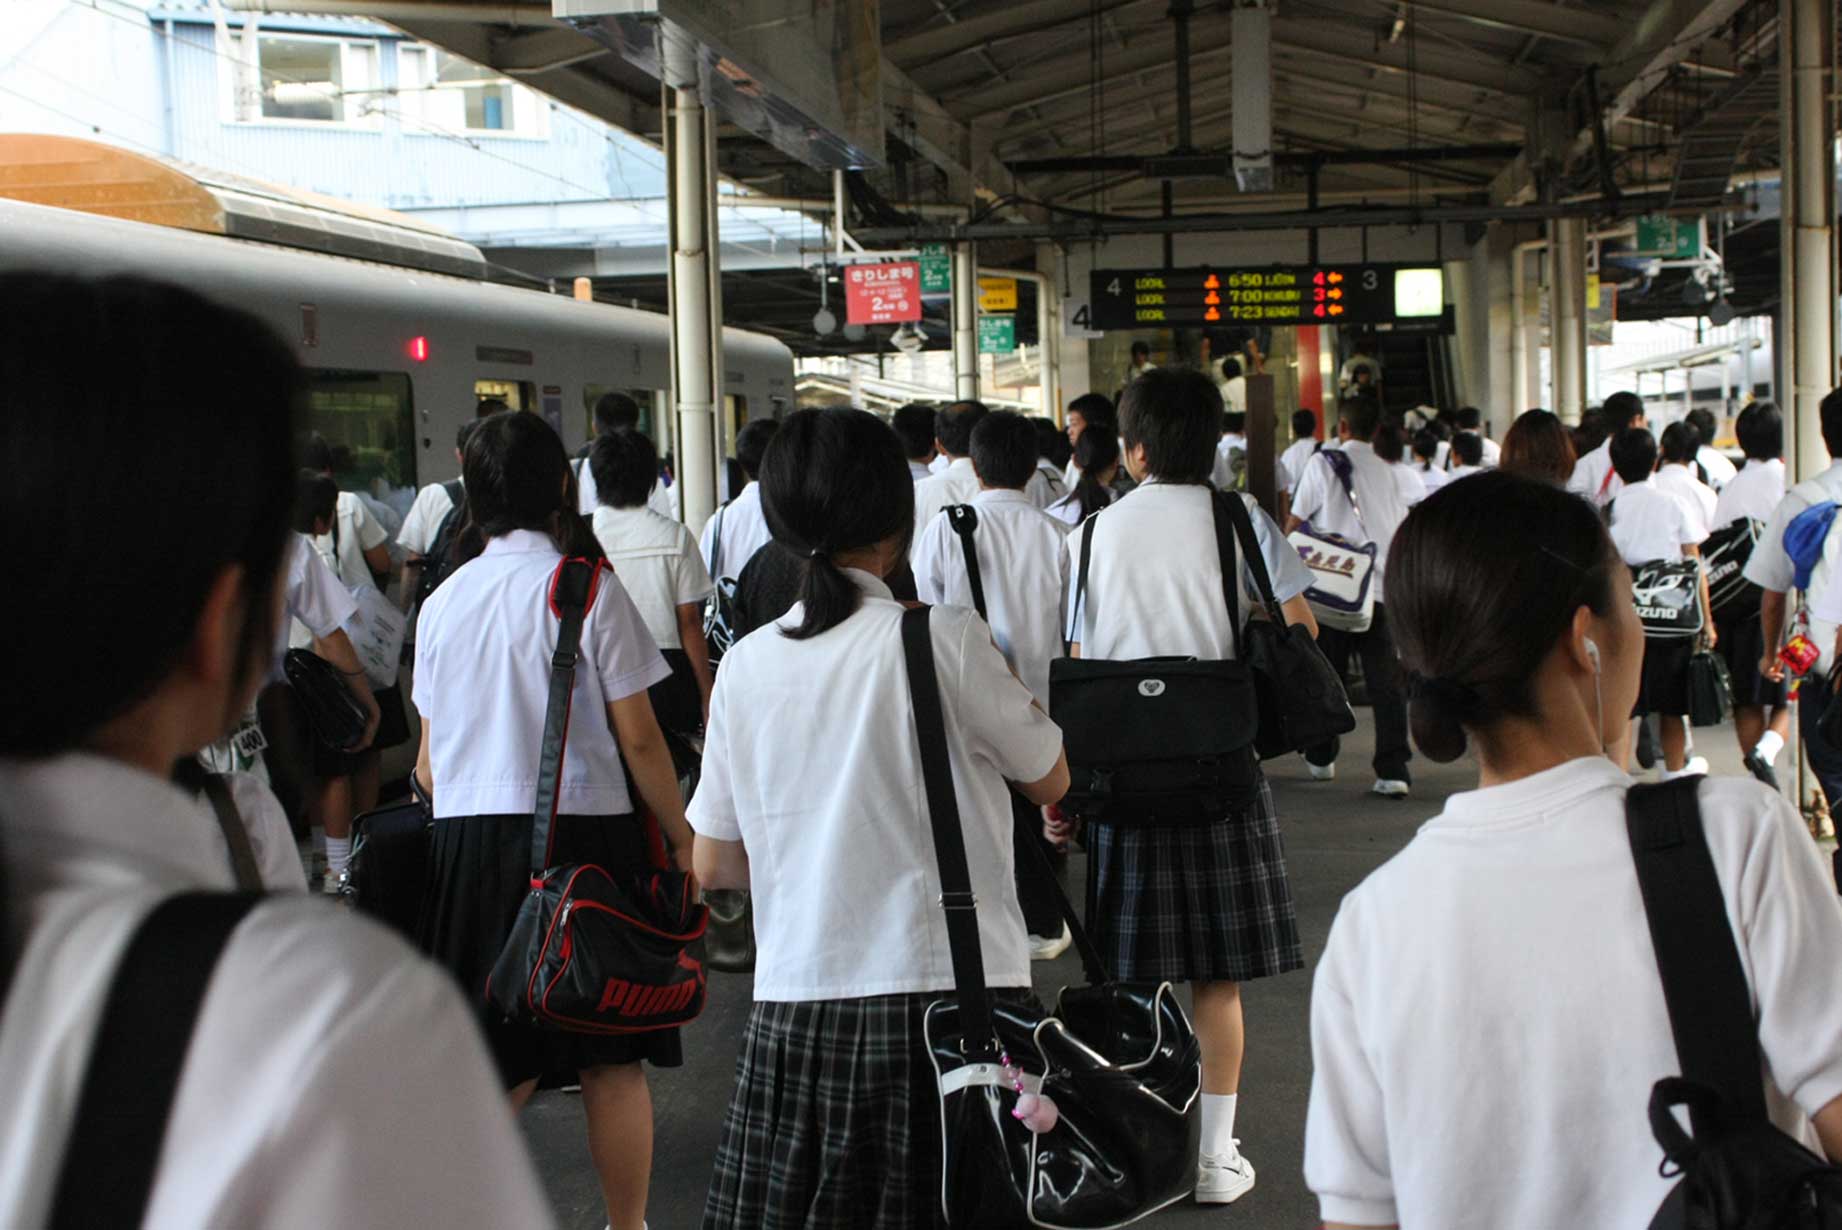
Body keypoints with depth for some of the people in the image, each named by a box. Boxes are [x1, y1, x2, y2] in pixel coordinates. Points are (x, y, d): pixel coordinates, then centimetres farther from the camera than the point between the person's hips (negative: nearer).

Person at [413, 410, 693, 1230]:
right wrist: (681, 837, 3)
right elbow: (638, 739, -7)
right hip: (584, 834, -4)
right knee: (610, 1059, 8)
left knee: (499, 1065, 11)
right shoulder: (588, 588, -7)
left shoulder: (444, 600, 6)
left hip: (470, 839, 4)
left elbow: (430, 758, 10)